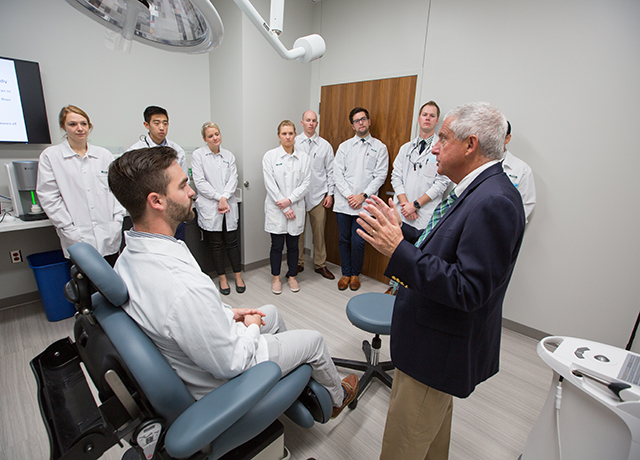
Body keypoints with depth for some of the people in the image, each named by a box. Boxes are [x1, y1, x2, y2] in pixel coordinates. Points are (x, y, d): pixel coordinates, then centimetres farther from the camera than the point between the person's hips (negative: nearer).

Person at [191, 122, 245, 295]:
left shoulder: (229, 155, 10)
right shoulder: (198, 155, 0)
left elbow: (233, 179, 1)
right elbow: (200, 182, -8)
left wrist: (224, 198, -14)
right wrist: (218, 197, -12)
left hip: (229, 206, 2)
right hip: (209, 208, -2)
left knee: (232, 242, 6)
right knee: (216, 244, 6)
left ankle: (238, 277, 20)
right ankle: (222, 279, 21)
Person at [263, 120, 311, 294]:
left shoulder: (304, 158, 5)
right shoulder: (270, 156, -1)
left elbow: (306, 184, 0)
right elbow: (270, 184, -7)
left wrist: (289, 200, -14)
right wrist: (284, 208, -11)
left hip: (296, 209, 2)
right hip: (276, 209, -1)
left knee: (293, 245, 10)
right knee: (277, 246, 7)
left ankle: (292, 276, 28)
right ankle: (276, 278, 24)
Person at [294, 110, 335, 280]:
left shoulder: (325, 145, 8)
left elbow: (330, 171, 9)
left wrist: (330, 194, 3)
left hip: (318, 195, 1)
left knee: (319, 231, 5)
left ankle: (320, 264, 20)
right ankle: (298, 263, 21)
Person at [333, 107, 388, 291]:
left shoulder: (379, 147, 5)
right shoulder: (344, 146, 10)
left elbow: (380, 176, -2)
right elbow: (338, 174, 2)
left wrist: (363, 196, -11)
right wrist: (348, 195, -10)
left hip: (364, 204, -2)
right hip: (343, 203, 2)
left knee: (358, 242, -1)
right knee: (344, 240, 8)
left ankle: (355, 274, 22)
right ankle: (346, 273, 25)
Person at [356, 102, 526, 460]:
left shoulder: (494, 202, -27)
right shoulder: (478, 190, 4)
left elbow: (468, 291, -31)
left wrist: (398, 249, -33)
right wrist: (399, 229, 3)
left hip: (440, 350, -9)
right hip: (436, 341, 10)